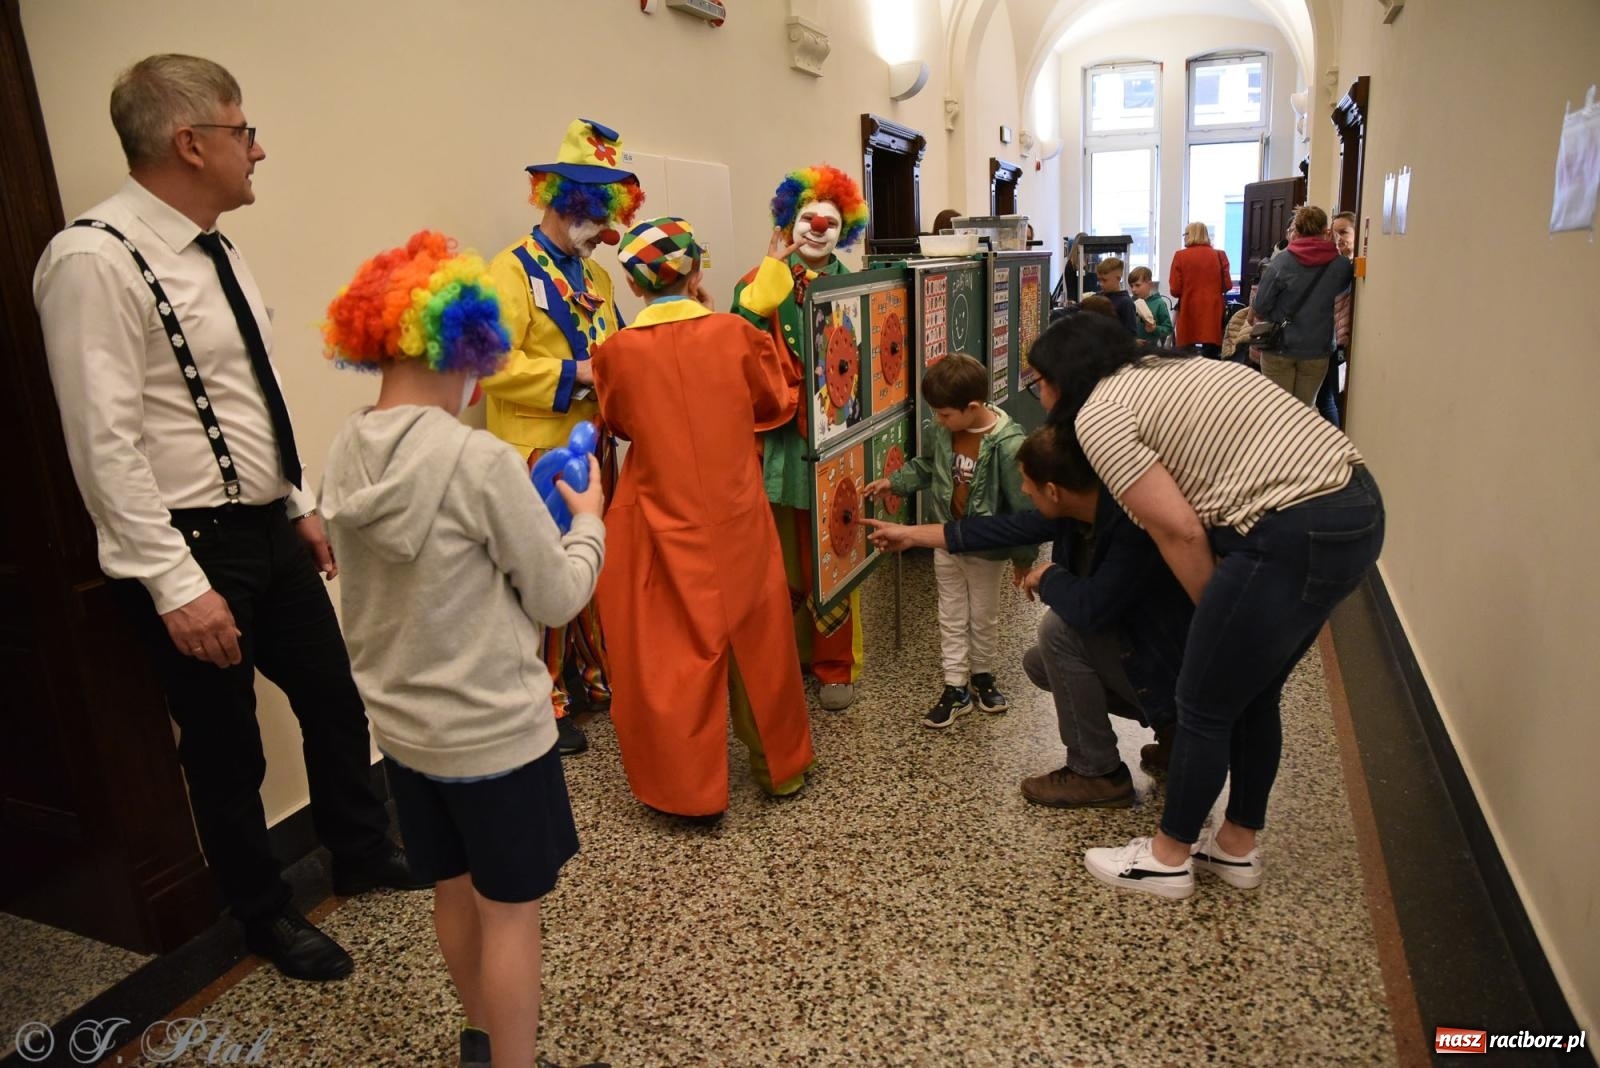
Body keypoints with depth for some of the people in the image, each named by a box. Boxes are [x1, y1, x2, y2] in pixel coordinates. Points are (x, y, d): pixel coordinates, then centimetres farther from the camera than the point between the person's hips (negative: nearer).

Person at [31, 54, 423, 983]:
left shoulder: (213, 250, 8)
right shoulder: (96, 260, -18)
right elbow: (104, 445, -22)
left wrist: (302, 505, 16)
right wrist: (178, 585, -23)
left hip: (268, 528, 8)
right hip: (195, 547, -8)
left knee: (334, 697, 19)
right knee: (225, 746, 11)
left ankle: (363, 852, 42)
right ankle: (266, 913, 34)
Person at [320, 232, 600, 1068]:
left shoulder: (345, 457, -3)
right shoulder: (481, 461, -23)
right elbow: (558, 598, -14)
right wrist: (586, 519, 2)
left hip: (402, 728, 7)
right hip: (494, 732, -7)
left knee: (455, 895, 24)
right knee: (508, 913, 11)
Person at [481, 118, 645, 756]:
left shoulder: (594, 276, 16)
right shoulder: (513, 270, -9)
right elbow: (495, 366, -20)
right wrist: (574, 375, -20)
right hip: (537, 452, -8)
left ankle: (589, 676, 29)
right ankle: (544, 703, 11)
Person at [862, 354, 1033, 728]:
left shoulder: (1008, 445, -28)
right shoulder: (941, 430, -11)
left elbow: (1023, 506, -20)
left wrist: (1023, 557, -14)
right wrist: (893, 483, 2)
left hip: (986, 548, -5)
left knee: (983, 617, 17)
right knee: (951, 617, 14)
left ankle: (982, 675, 39)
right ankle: (956, 687, 26)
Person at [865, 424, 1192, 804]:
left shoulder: (1133, 522, -33)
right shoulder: (1077, 505, -6)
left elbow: (1089, 608, -39)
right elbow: (1007, 529, 3)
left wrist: (1048, 576, -16)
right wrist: (911, 534, 7)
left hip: (1173, 668, -9)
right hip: (1140, 647, 9)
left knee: (1059, 627, -21)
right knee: (1039, 663, 12)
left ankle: (1097, 774, -5)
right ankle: (1171, 729, 16)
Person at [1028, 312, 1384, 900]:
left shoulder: (1097, 414, -7)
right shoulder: (1162, 369, 21)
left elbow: (1180, 531, -13)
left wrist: (1217, 616, 2)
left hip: (1294, 535, -10)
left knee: (1203, 706, 6)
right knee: (1252, 694, 21)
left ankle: (1168, 859, 24)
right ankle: (1237, 848, 36)